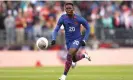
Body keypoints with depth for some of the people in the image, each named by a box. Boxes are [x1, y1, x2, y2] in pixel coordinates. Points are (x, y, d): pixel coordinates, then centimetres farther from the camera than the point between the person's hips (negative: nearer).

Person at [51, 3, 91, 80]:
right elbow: (56, 29, -13)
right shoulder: (63, 18, -14)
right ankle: (84, 55, 52)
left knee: (70, 55, -26)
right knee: (74, 59, 16)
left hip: (77, 40, -4)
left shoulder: (79, 19, -17)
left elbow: (88, 28, -3)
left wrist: (84, 40, -11)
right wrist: (53, 39, -31)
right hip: (69, 41, 4)